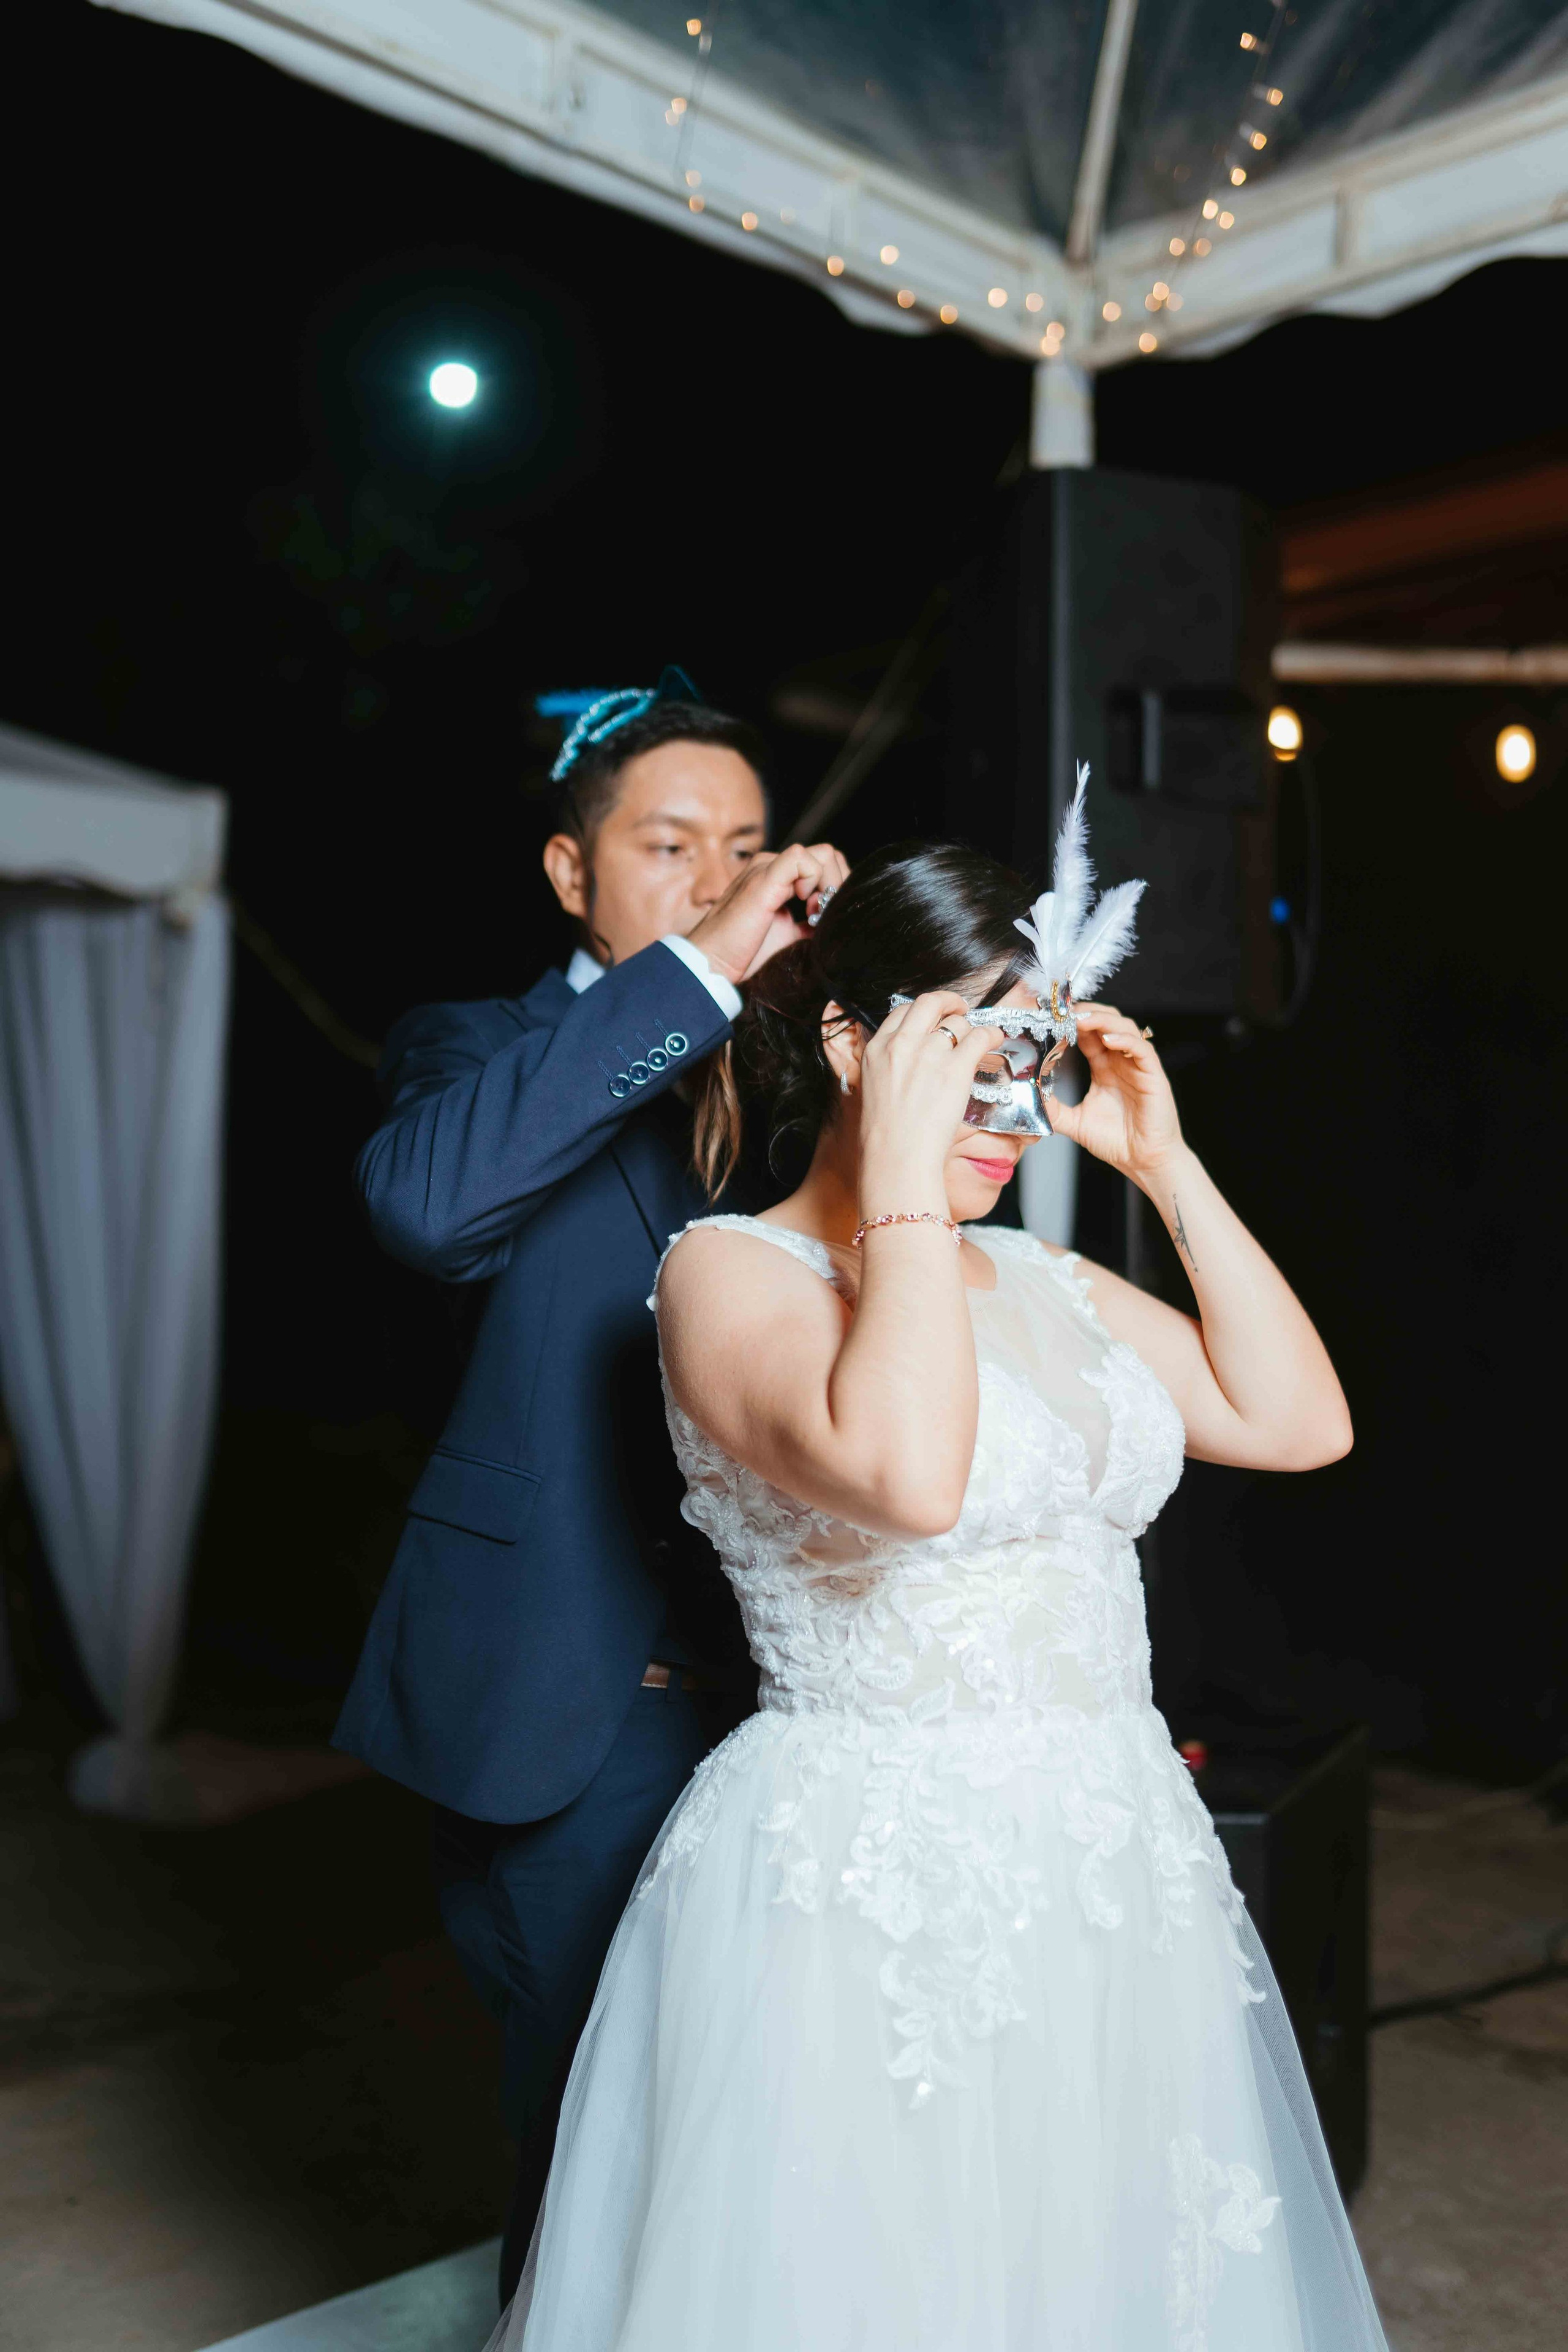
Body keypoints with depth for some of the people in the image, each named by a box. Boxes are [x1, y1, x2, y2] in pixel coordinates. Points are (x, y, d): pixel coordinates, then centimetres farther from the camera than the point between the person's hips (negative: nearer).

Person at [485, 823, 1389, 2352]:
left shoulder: (1043, 1280, 9)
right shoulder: (729, 1269, -11)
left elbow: (1302, 1421, 4)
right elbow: (905, 1473, -30)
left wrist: (1167, 1167, 1)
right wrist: (902, 1178, -22)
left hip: (1115, 1879, 7)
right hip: (869, 1897, -6)